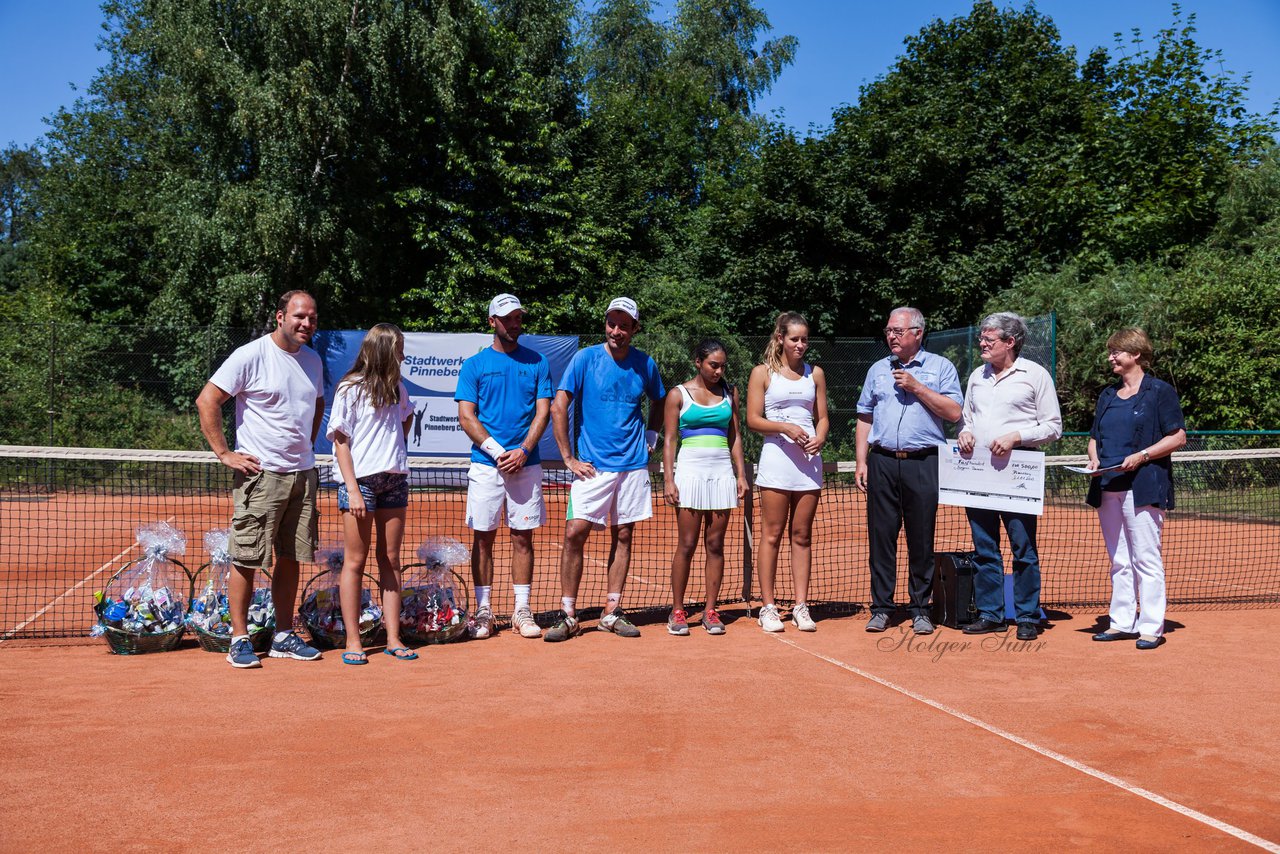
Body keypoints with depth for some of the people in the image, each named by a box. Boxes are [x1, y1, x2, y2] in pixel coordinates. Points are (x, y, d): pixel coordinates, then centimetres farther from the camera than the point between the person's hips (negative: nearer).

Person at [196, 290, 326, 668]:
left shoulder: (312, 360, 12)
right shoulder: (251, 356, -9)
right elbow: (206, 400, -10)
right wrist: (224, 453, -12)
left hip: (303, 474, 6)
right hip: (260, 472, -6)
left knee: (291, 559, 10)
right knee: (246, 559, -3)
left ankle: (284, 637, 19)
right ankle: (239, 640, 7)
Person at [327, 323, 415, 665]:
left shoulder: (397, 388, 12)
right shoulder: (349, 389, -5)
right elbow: (341, 441, -7)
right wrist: (353, 489, -14)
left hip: (394, 479, 6)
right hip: (361, 480, -5)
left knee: (390, 559, 7)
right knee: (355, 561, -1)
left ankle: (393, 639, 10)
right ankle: (353, 641, 5)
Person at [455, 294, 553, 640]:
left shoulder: (538, 363, 8)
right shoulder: (474, 365, 5)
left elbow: (543, 412, 3)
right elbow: (466, 417, -2)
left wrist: (523, 452, -11)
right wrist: (499, 452, -12)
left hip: (526, 465, 1)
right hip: (486, 465, -1)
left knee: (523, 538, 4)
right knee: (483, 539, 3)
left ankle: (522, 611, 11)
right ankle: (483, 611, 11)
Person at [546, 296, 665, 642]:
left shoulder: (645, 364, 5)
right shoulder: (585, 358, -4)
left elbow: (658, 403, 24)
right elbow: (558, 407, -5)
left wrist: (650, 436, 9)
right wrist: (569, 458, -8)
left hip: (633, 464, 3)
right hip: (592, 466, -3)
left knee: (623, 535, 7)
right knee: (575, 532, -10)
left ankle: (612, 612, 16)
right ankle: (568, 614, -1)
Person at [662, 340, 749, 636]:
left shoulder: (729, 394, 13)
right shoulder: (678, 394, 3)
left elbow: (735, 437, 15)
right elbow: (669, 440, 0)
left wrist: (741, 474, 7)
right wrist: (668, 479, -8)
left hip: (722, 472, 3)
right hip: (690, 469, -3)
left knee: (716, 544, 4)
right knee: (687, 544, -4)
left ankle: (710, 611, 10)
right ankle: (677, 611, 5)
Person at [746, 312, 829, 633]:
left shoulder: (815, 374, 14)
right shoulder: (762, 373, 4)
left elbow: (822, 417, 15)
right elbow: (753, 419, -2)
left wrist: (820, 438, -6)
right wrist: (785, 427, -17)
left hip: (809, 461, 3)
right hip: (776, 460, -3)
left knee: (802, 536, 6)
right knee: (772, 535, -1)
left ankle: (801, 606, 11)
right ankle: (768, 607, 5)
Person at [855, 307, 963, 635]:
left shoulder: (940, 367, 6)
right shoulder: (877, 370, 16)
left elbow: (953, 412, -5)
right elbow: (864, 419, 15)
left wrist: (917, 388, -9)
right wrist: (861, 461, 7)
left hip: (923, 463, -3)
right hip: (883, 463, 3)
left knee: (921, 540, 2)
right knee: (881, 536, 2)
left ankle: (920, 609, 11)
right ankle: (881, 608, 10)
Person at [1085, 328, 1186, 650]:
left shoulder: (1160, 391, -1)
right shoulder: (1107, 396, 18)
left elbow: (1178, 437, -6)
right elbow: (1094, 437, 22)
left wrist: (1141, 455, -17)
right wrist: (1094, 458, 1)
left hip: (1143, 485, -7)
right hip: (1108, 487, 7)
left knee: (1146, 559, -5)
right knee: (1119, 561, 11)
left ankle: (1151, 628, 1)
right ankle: (1122, 623, 17)